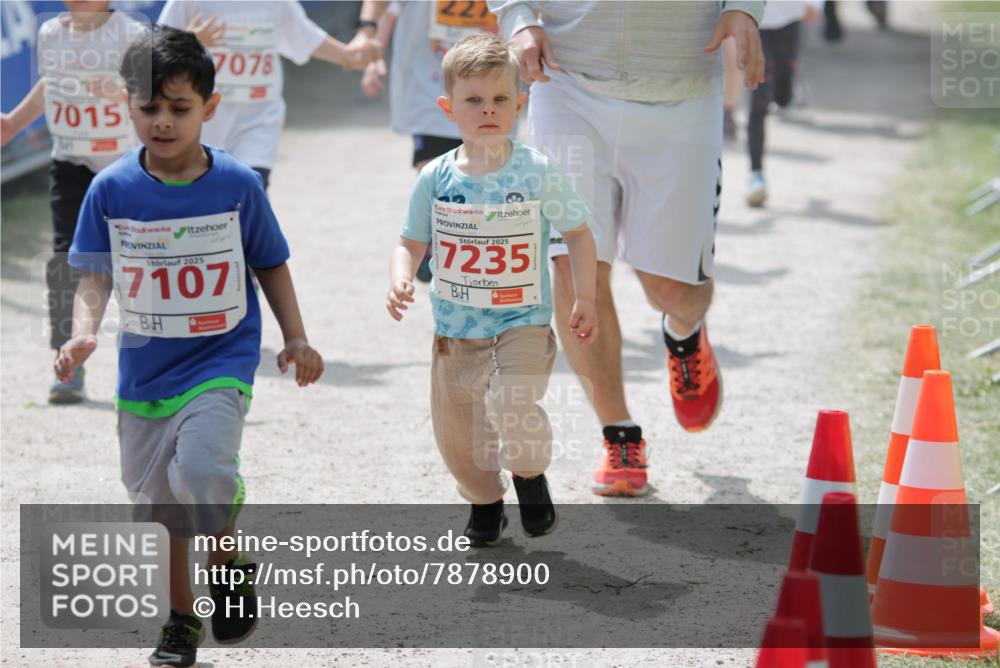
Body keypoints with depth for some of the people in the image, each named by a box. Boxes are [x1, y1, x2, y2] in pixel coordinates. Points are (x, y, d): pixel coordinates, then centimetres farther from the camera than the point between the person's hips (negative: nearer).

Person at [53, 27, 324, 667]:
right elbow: (96, 275, -2)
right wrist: (84, 332, -19)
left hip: (222, 359, -3)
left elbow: (270, 264, 5)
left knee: (201, 471, -26)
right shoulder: (112, 190, -6)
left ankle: (232, 564, 4)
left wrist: (296, 338, 2)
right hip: (146, 369, 3)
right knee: (160, 502, 13)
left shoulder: (238, 183, -7)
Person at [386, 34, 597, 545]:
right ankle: (484, 503, 37)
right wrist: (399, 281, -15)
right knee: (456, 433, 9)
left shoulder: (538, 173, -7)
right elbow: (411, 243, 6)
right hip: (455, 329, 3)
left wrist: (585, 300, 1)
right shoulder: (436, 178, -2)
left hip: (522, 325, -3)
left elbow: (577, 233, 5)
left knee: (512, 405, -27)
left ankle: (530, 475, 4)